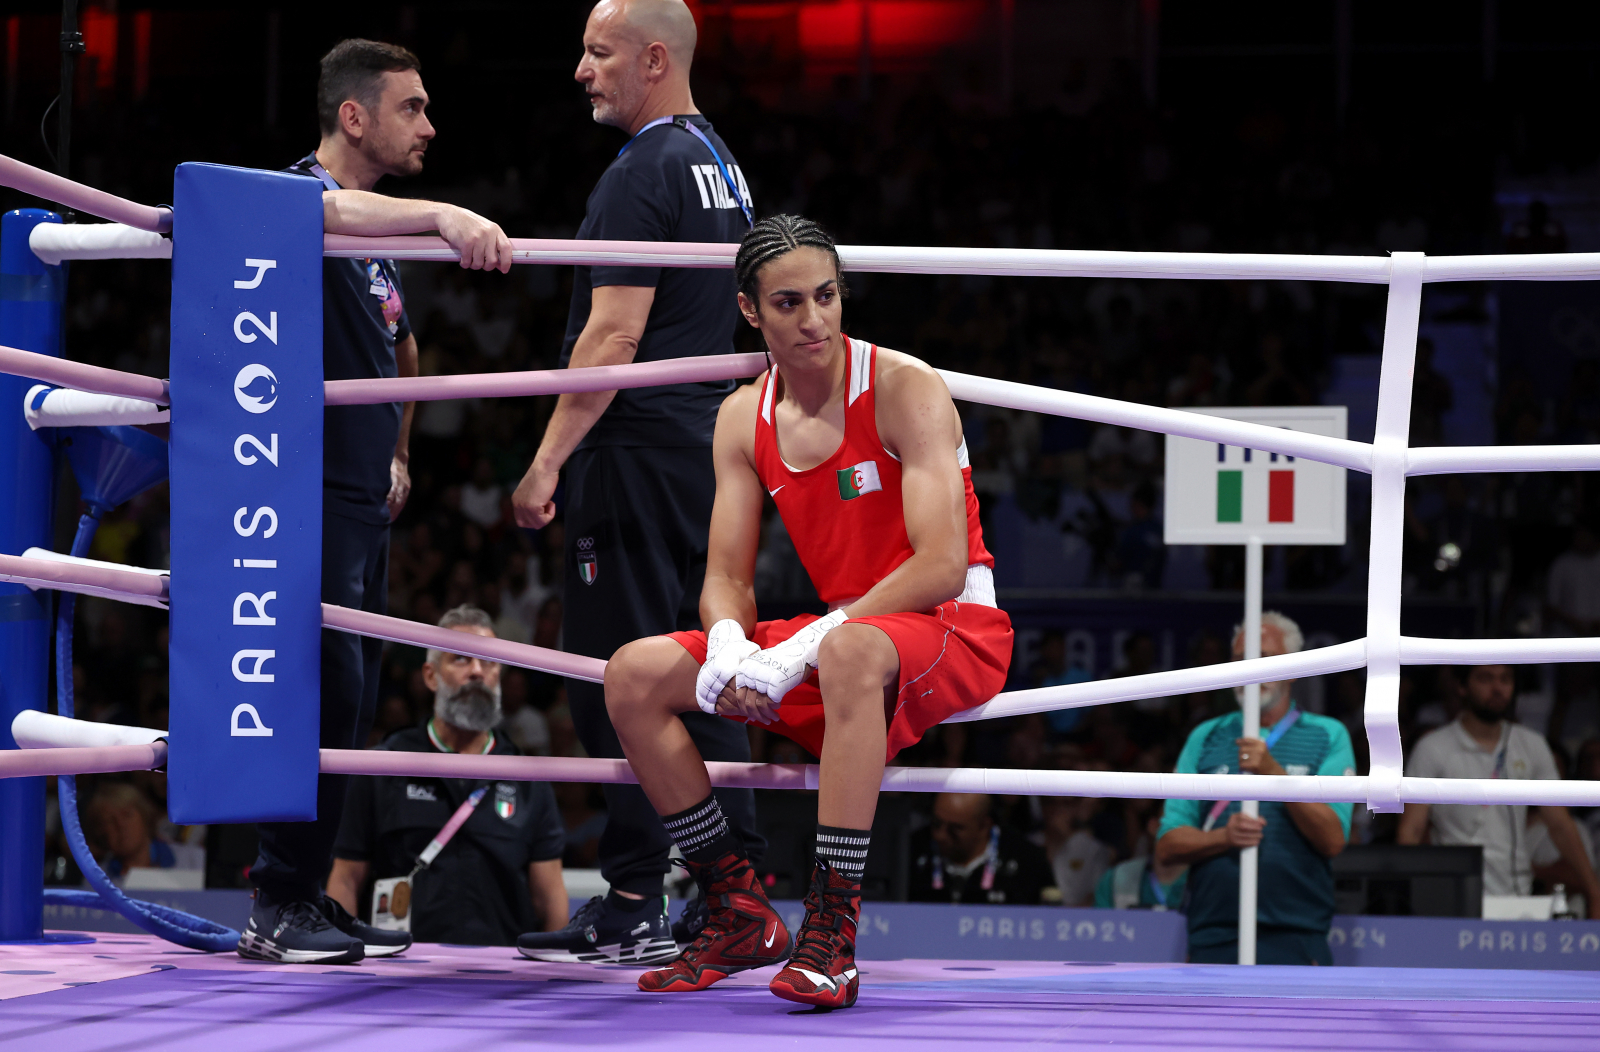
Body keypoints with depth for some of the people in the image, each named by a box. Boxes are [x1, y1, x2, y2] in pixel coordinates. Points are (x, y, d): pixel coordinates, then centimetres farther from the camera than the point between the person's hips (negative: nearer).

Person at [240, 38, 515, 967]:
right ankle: (279, 912, -10)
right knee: (327, 692, -13)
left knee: (354, 705, 10)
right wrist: (442, 216, -52)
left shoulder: (381, 238, 18)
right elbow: (332, 210, -38)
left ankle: (311, 897, 16)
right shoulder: (302, 192, -10)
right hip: (308, 495, -10)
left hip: (364, 501, 10)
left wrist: (396, 454, 31)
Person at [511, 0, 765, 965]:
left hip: (640, 452, -9)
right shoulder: (722, 163, 17)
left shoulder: (644, 173, -13)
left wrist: (548, 461, -17)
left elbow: (615, 335, -19)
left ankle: (633, 903, -6)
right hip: (711, 444, 9)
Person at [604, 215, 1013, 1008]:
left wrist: (804, 649, -28)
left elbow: (943, 565, -23)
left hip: (954, 630, -7)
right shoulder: (744, 419, 5)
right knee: (633, 675, -6)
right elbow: (726, 577, 5)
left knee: (850, 651, -42)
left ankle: (833, 931, -40)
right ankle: (741, 916, -2)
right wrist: (730, 644, -21)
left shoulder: (903, 389, -14)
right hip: (840, 632, 7)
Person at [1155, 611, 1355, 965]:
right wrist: (1225, 837, -11)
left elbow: (1333, 839, -4)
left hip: (1295, 943, -2)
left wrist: (1273, 773, -13)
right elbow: (1167, 848, 9)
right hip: (1214, 934, 2)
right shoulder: (1206, 738, 15)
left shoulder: (1329, 737, 9)